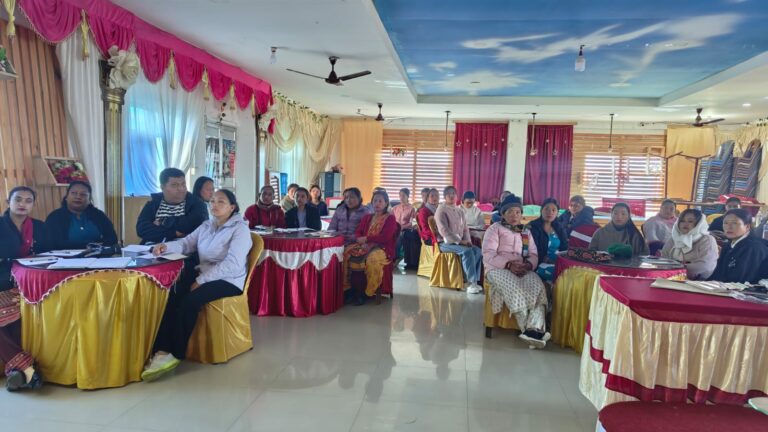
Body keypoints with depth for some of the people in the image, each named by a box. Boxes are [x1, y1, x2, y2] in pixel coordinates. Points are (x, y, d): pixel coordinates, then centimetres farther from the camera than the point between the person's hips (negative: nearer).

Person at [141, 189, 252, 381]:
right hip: (203, 274, 7)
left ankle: (176, 354, -17)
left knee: (189, 302, -30)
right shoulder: (206, 226, 15)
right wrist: (166, 246, -13)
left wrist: (201, 281, -23)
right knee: (170, 296, -21)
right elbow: (186, 243, 11)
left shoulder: (240, 229, -9)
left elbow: (232, 264, -20)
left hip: (228, 280, -6)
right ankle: (161, 351, -25)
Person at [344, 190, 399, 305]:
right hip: (365, 246, 6)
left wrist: (366, 238, -8)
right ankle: (347, 287, -17)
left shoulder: (390, 218, 1)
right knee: (346, 252, -22)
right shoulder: (367, 217, 20)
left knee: (372, 259, -39)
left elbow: (385, 237, -11)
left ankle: (367, 292, -22)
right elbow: (357, 232, 13)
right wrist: (361, 241, -11)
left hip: (383, 248, -5)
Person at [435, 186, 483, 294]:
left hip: (459, 242, 7)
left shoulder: (459, 211, 17)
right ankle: (472, 283, -27)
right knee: (467, 251, -31)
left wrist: (467, 240, -5)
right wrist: (460, 241, -21)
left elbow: (465, 228, 17)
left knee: (478, 251, -17)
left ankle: (473, 281, -18)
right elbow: (444, 231, -17)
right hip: (445, 243, -7)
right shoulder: (441, 210, -7)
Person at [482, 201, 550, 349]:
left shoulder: (526, 232, 25)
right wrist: (508, 264, -17)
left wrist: (528, 265, -9)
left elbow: (534, 255, 16)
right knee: (514, 289, -37)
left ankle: (533, 330, -42)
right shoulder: (495, 229, 8)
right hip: (498, 268, -4)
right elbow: (488, 254, -5)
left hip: (523, 269, 4)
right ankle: (532, 330, -33)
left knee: (538, 287, -30)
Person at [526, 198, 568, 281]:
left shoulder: (559, 228, 18)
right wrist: (544, 259, -22)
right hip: (540, 263, -5)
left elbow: (565, 249, 13)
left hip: (558, 263, 5)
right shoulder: (532, 226, -1)